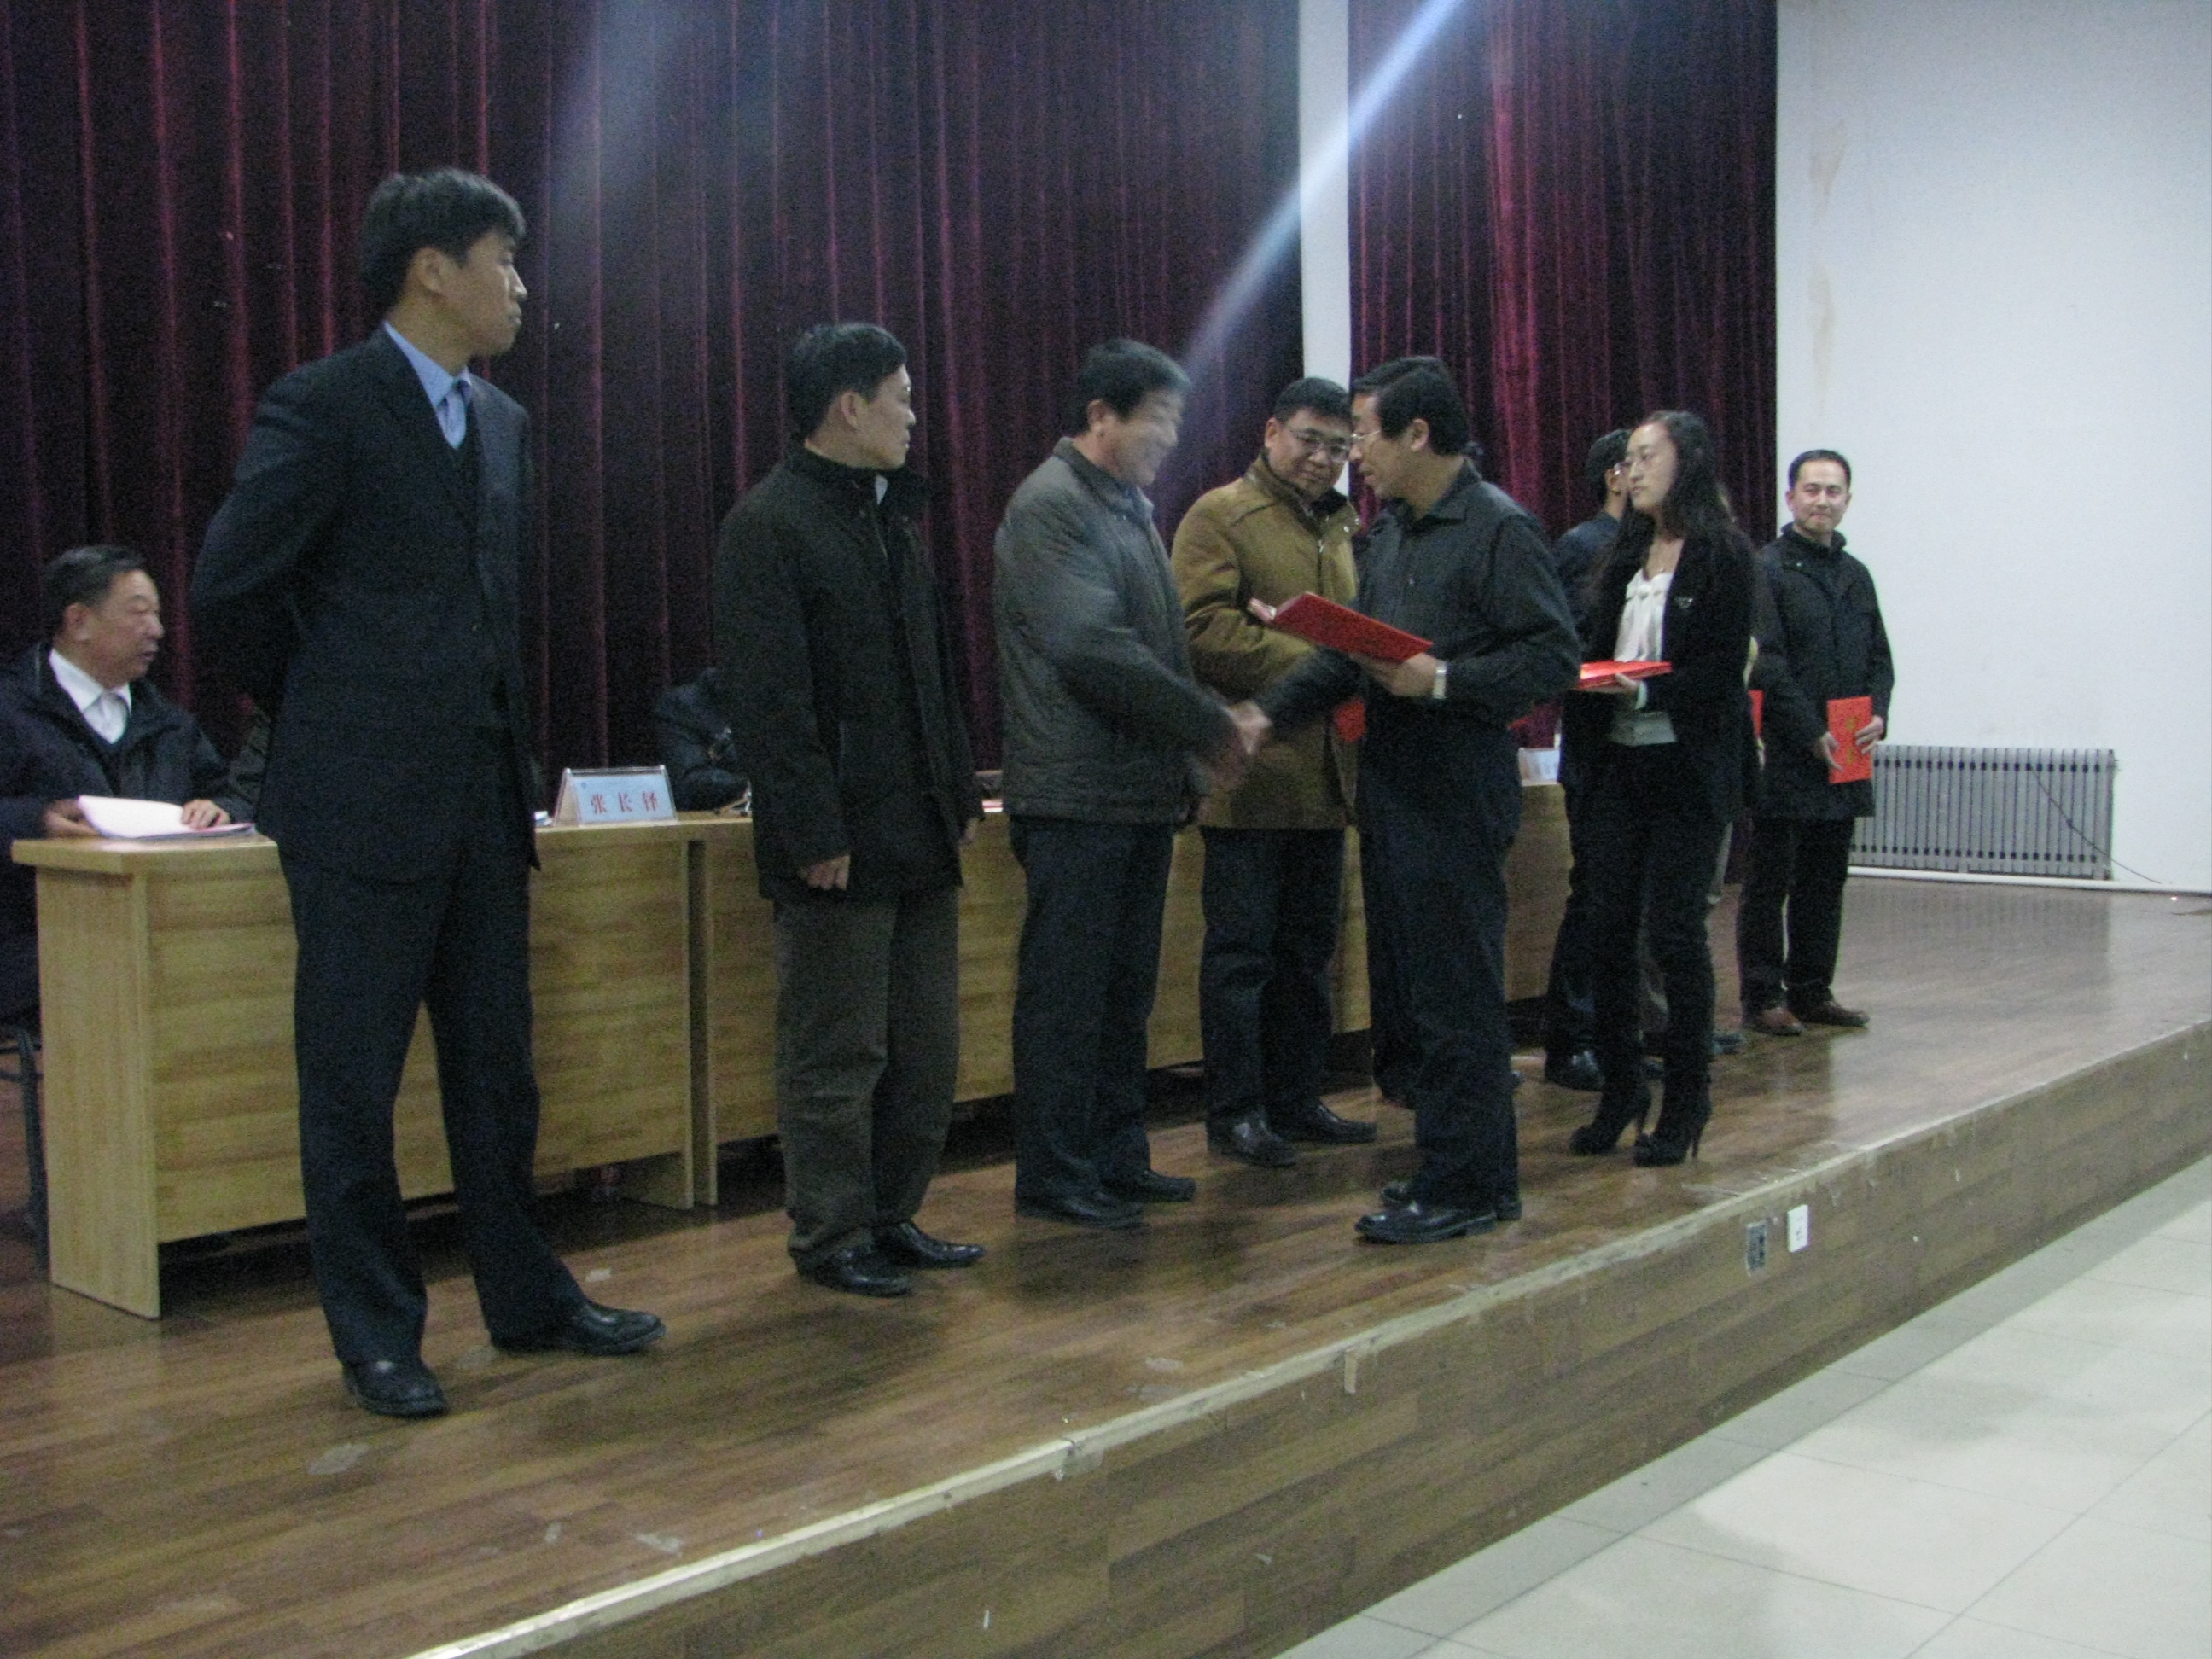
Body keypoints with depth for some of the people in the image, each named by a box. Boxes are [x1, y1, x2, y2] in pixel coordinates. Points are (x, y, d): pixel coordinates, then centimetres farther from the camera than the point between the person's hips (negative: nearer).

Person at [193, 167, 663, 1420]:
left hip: (482, 800, 7)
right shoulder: (325, 407, -9)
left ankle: (528, 1300, 28)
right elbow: (230, 589, -9)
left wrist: (518, 771, 14)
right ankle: (376, 1338, 17)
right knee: (353, 1080, 4)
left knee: (498, 1066, 15)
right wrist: (324, 713, 3)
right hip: (364, 802, -7)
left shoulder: (505, 422, 13)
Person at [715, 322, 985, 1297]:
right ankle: (832, 1241, 15)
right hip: (842, 845, -8)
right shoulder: (769, 524, -10)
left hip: (920, 835, 9)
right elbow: (766, 697, -16)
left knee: (927, 1051, 13)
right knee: (836, 1059, 2)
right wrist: (813, 834, -18)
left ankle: (892, 1218, 26)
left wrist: (960, 793, 15)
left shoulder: (890, 517, 17)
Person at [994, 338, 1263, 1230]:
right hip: (1077, 796, -9)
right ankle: (1054, 1176, 7)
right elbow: (1091, 648, -20)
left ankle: (1117, 1158, 23)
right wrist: (1212, 725, -14)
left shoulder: (1131, 506, 18)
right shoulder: (1049, 505, -11)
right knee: (1067, 993, -2)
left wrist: (1184, 767, 11)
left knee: (1125, 990, 14)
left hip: (1141, 793, 9)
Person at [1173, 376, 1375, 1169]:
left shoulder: (1342, 526, 19)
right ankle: (1236, 1110, 8)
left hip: (1324, 775, 8)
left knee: (1308, 950, 14)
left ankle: (1295, 1101, 23)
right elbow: (1204, 629, -15)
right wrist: (1309, 667, -20)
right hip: (1250, 772, -7)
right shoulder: (1220, 515, -4)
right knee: (1241, 952, -1)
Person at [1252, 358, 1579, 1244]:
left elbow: (1553, 657, -16)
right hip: (1392, 791, 9)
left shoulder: (1499, 528, -11)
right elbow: (1348, 655, 20)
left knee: (1457, 995, -3)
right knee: (1428, 987, 14)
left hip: (1457, 796, -9)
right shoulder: (1392, 529, 16)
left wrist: (1440, 682, -22)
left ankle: (1464, 1184, 7)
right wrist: (1264, 714, 11)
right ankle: (1479, 1168, 25)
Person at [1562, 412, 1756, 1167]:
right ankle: (1621, 1087, 18)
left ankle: (1687, 1096, 11)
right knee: (1608, 928, 5)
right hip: (1621, 764, 6)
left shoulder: (1721, 556, -5)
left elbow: (1723, 671, -12)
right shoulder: (1626, 555, 15)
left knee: (1674, 929, -3)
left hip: (1689, 767, -6)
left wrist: (1643, 689, -24)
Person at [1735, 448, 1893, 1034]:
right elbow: (1767, 664, -13)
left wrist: (1878, 714, 1)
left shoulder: (1856, 575, 16)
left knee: (1826, 880, 12)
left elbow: (1878, 657, 19)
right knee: (1769, 882, -1)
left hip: (1844, 759, 7)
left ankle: (1812, 991, 20)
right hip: (1784, 760, -7)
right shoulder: (1766, 569, -6)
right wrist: (1813, 733, -16)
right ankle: (1762, 997, 4)